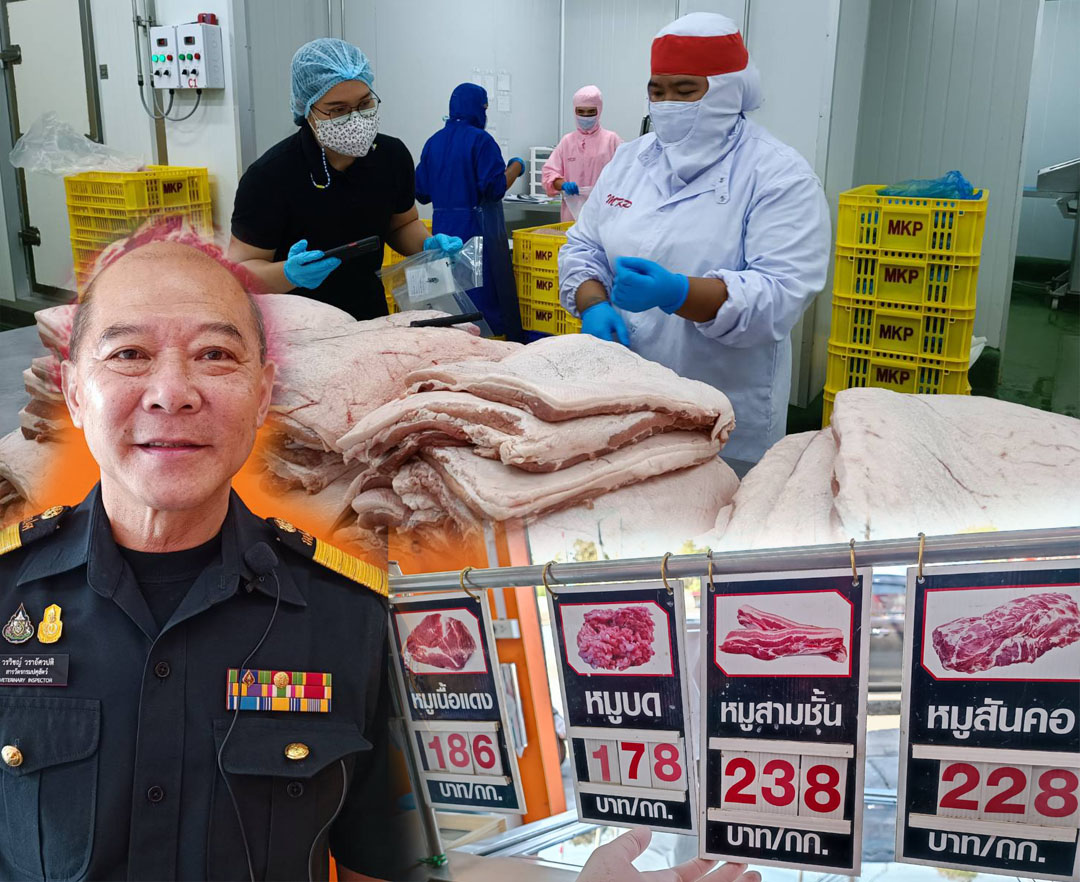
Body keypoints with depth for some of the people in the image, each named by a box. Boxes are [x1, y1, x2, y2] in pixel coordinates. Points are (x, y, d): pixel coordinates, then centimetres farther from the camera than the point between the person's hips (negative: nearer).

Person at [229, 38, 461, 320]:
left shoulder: (393, 155, -6)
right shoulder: (269, 176, -22)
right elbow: (239, 271, -19)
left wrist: (429, 245, -11)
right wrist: (289, 275, -39)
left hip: (371, 317, 3)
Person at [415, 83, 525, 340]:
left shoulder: (433, 142, 9)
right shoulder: (480, 140, -10)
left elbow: (422, 193, 11)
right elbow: (495, 187, -17)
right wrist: (516, 167, -1)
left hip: (443, 228, 6)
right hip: (477, 228, -6)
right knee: (487, 293, -3)